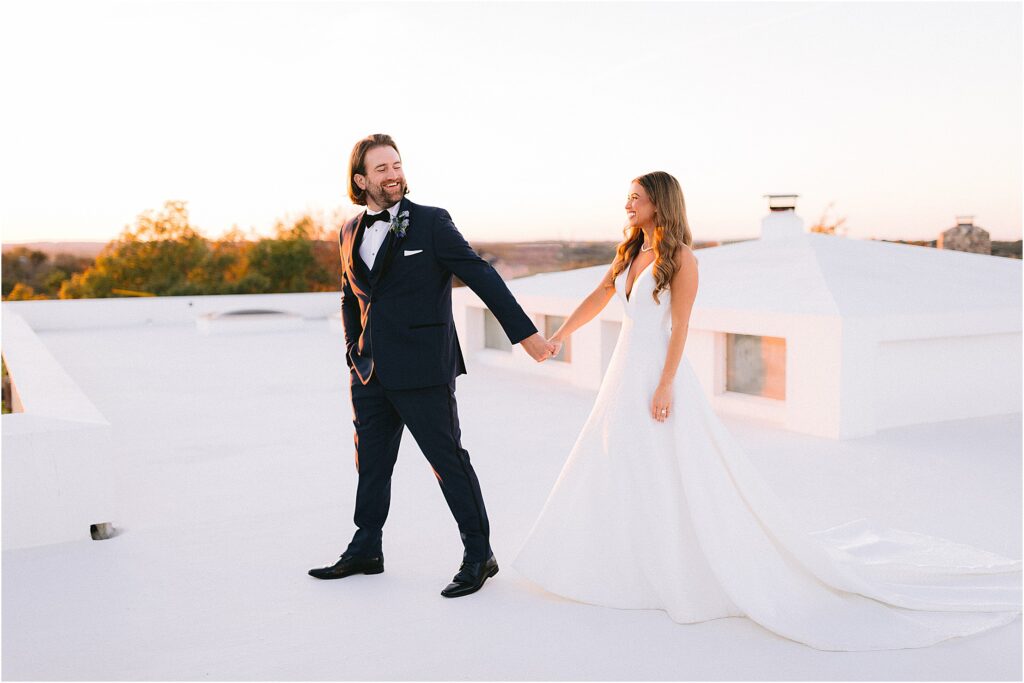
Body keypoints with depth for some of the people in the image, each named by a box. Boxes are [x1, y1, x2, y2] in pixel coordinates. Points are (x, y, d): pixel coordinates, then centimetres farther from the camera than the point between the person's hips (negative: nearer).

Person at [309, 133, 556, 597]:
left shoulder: (432, 222, -6)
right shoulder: (350, 233, 11)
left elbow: (481, 276, -10)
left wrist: (525, 333, -16)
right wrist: (355, 355, 15)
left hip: (422, 369, -5)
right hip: (370, 373, 6)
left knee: (449, 462, 1)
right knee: (371, 463, 15)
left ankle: (478, 555, 14)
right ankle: (366, 550, 31)